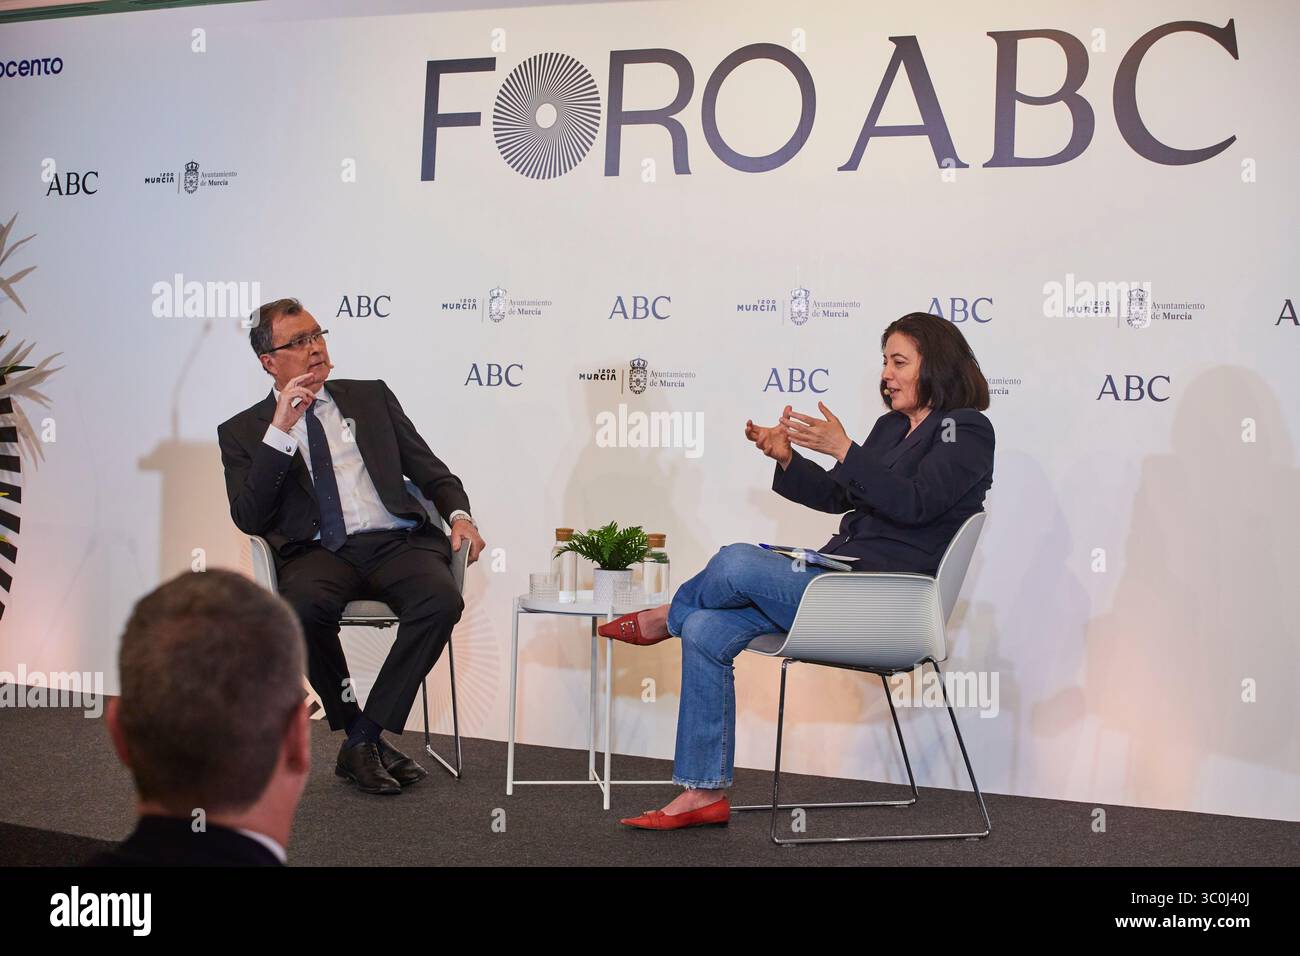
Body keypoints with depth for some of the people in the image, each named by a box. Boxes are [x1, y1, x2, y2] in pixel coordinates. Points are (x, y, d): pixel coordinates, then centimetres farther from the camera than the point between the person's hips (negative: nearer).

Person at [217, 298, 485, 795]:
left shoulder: (371, 396, 20)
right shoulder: (243, 431, 13)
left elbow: (430, 470, 19)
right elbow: (247, 518, -2)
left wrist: (458, 513, -2)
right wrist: (281, 431, -8)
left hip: (396, 541, 2)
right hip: (318, 552, -1)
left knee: (442, 599, -30)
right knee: (303, 608, -36)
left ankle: (364, 739, -19)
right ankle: (361, 734, -13)